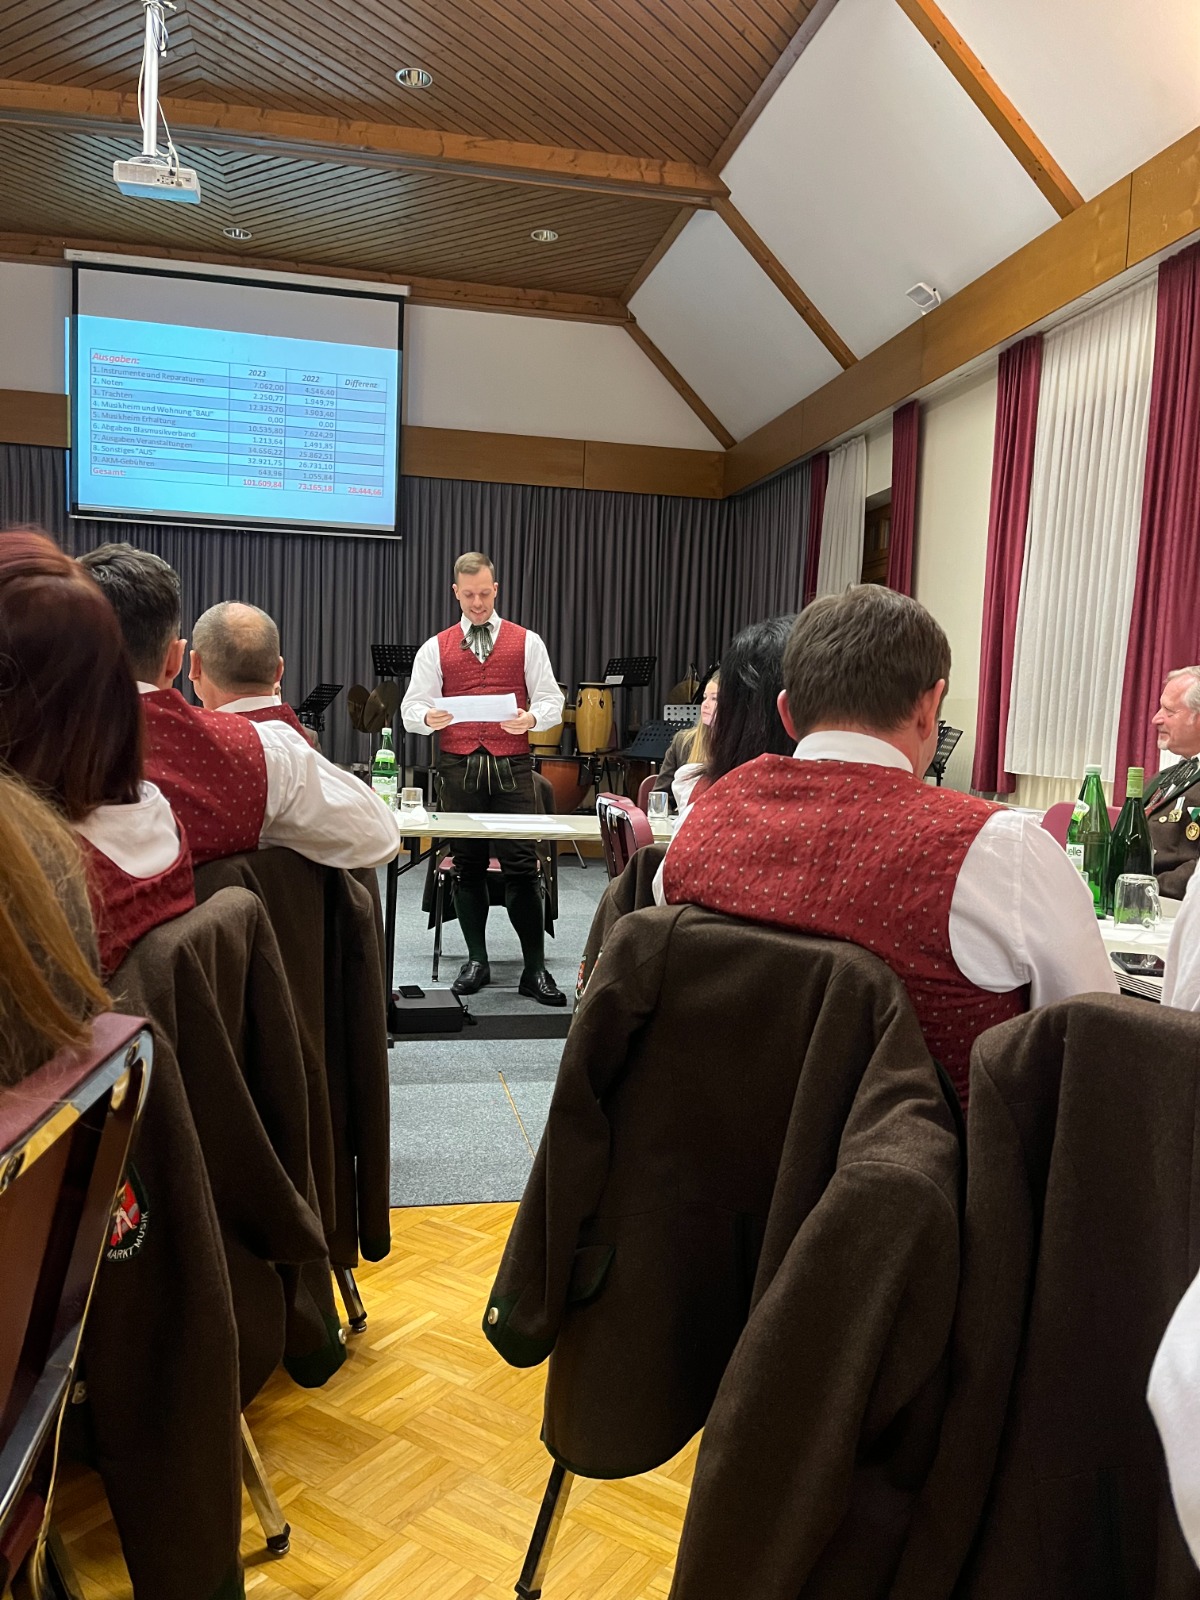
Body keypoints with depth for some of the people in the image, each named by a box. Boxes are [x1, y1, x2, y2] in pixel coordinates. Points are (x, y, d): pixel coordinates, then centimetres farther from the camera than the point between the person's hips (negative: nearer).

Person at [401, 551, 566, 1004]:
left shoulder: (527, 642, 10)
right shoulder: (436, 648, 12)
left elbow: (551, 701, 7)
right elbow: (411, 708, 8)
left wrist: (532, 717, -15)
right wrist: (428, 717, -15)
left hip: (512, 766, -1)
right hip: (459, 767, 2)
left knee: (522, 866, -7)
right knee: (467, 866, 7)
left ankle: (535, 969, 0)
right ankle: (476, 961, 20)